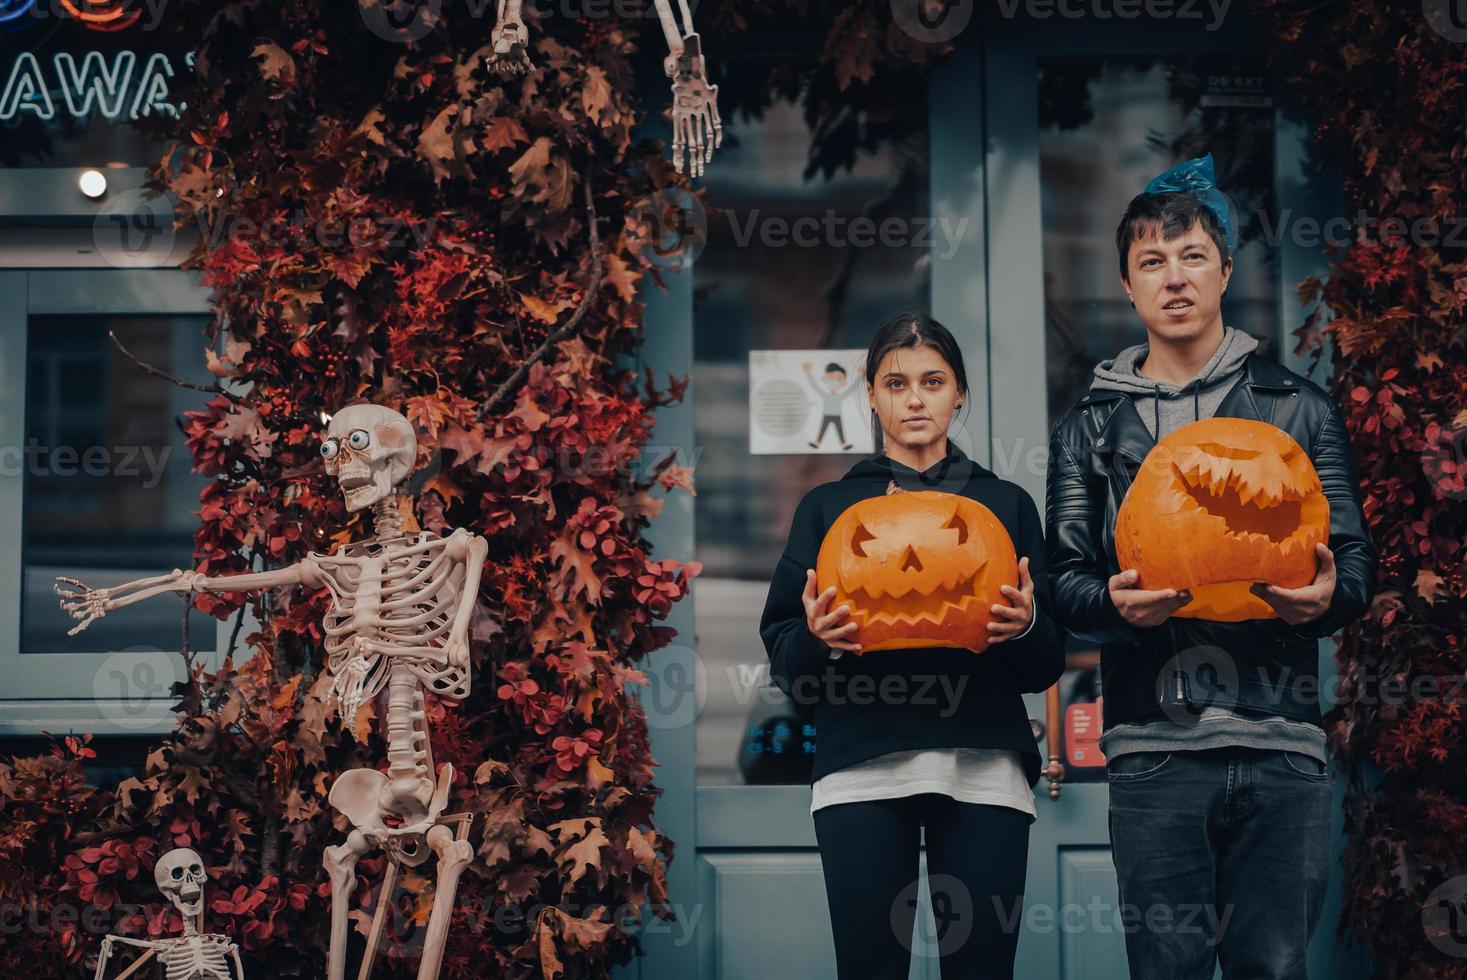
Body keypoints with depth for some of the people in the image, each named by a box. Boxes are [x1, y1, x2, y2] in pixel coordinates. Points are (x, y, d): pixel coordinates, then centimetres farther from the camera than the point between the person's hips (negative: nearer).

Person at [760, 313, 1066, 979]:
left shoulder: (1007, 505, 17)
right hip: (860, 767, 0)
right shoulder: (828, 507, 16)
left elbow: (1045, 668, 13)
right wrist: (816, 637, -11)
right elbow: (783, 661, 10)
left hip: (983, 767, 1)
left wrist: (1024, 625, -8)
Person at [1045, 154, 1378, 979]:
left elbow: (1357, 560, 9)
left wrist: (1328, 595, -14)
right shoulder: (1093, 426, 13)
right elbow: (1065, 578, 10)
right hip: (1153, 746, 0)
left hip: (1280, 743, 0)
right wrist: (1116, 603, -13)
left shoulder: (1299, 407, 11)